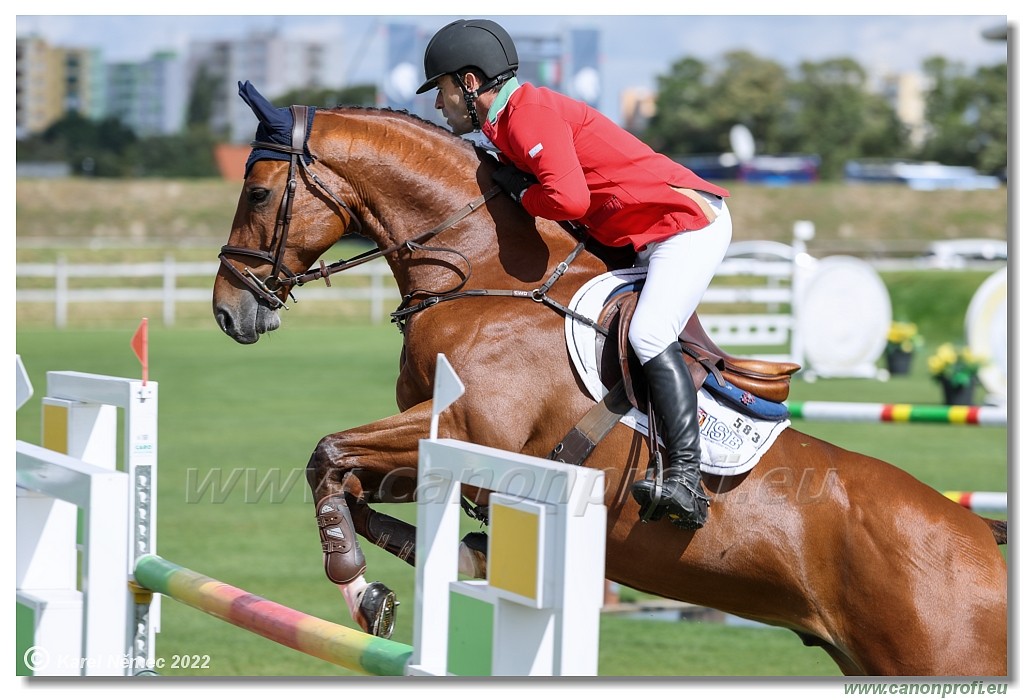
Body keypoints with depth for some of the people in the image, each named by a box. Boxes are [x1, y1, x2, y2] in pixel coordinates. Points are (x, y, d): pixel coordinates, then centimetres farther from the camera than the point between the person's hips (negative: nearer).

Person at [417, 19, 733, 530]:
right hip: (645, 240, 11)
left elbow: (569, 199, -29)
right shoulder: (508, 125, 16)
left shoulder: (530, 112, -16)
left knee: (648, 335, -26)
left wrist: (520, 193, -10)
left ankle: (687, 480, -36)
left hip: (688, 223, -11)